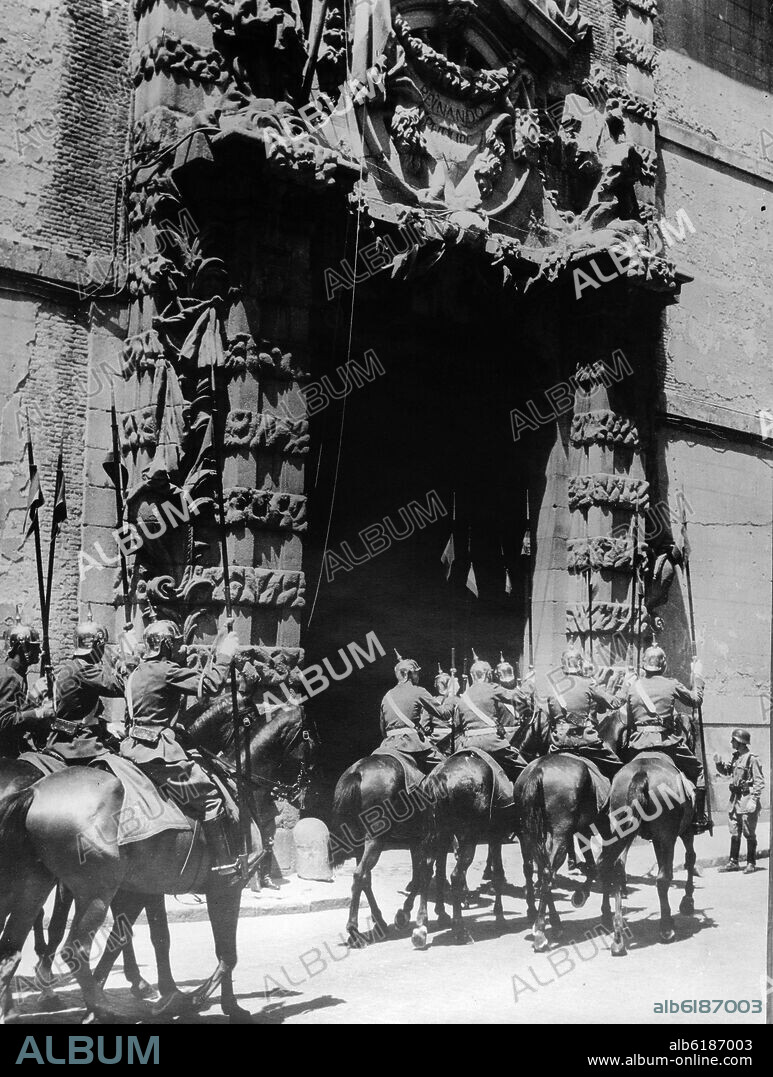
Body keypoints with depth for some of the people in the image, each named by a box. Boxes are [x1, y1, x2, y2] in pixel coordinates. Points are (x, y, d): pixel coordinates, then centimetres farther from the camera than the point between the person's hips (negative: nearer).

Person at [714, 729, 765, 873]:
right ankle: (733, 862, 18)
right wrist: (719, 763, 4)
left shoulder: (752, 759, -14)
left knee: (749, 833, 2)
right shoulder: (736, 757, 10)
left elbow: (759, 782, -15)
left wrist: (753, 800, -22)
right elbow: (725, 770, 24)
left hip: (747, 798, -8)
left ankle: (751, 863, 11)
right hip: (735, 798, 8)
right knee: (734, 832, 11)